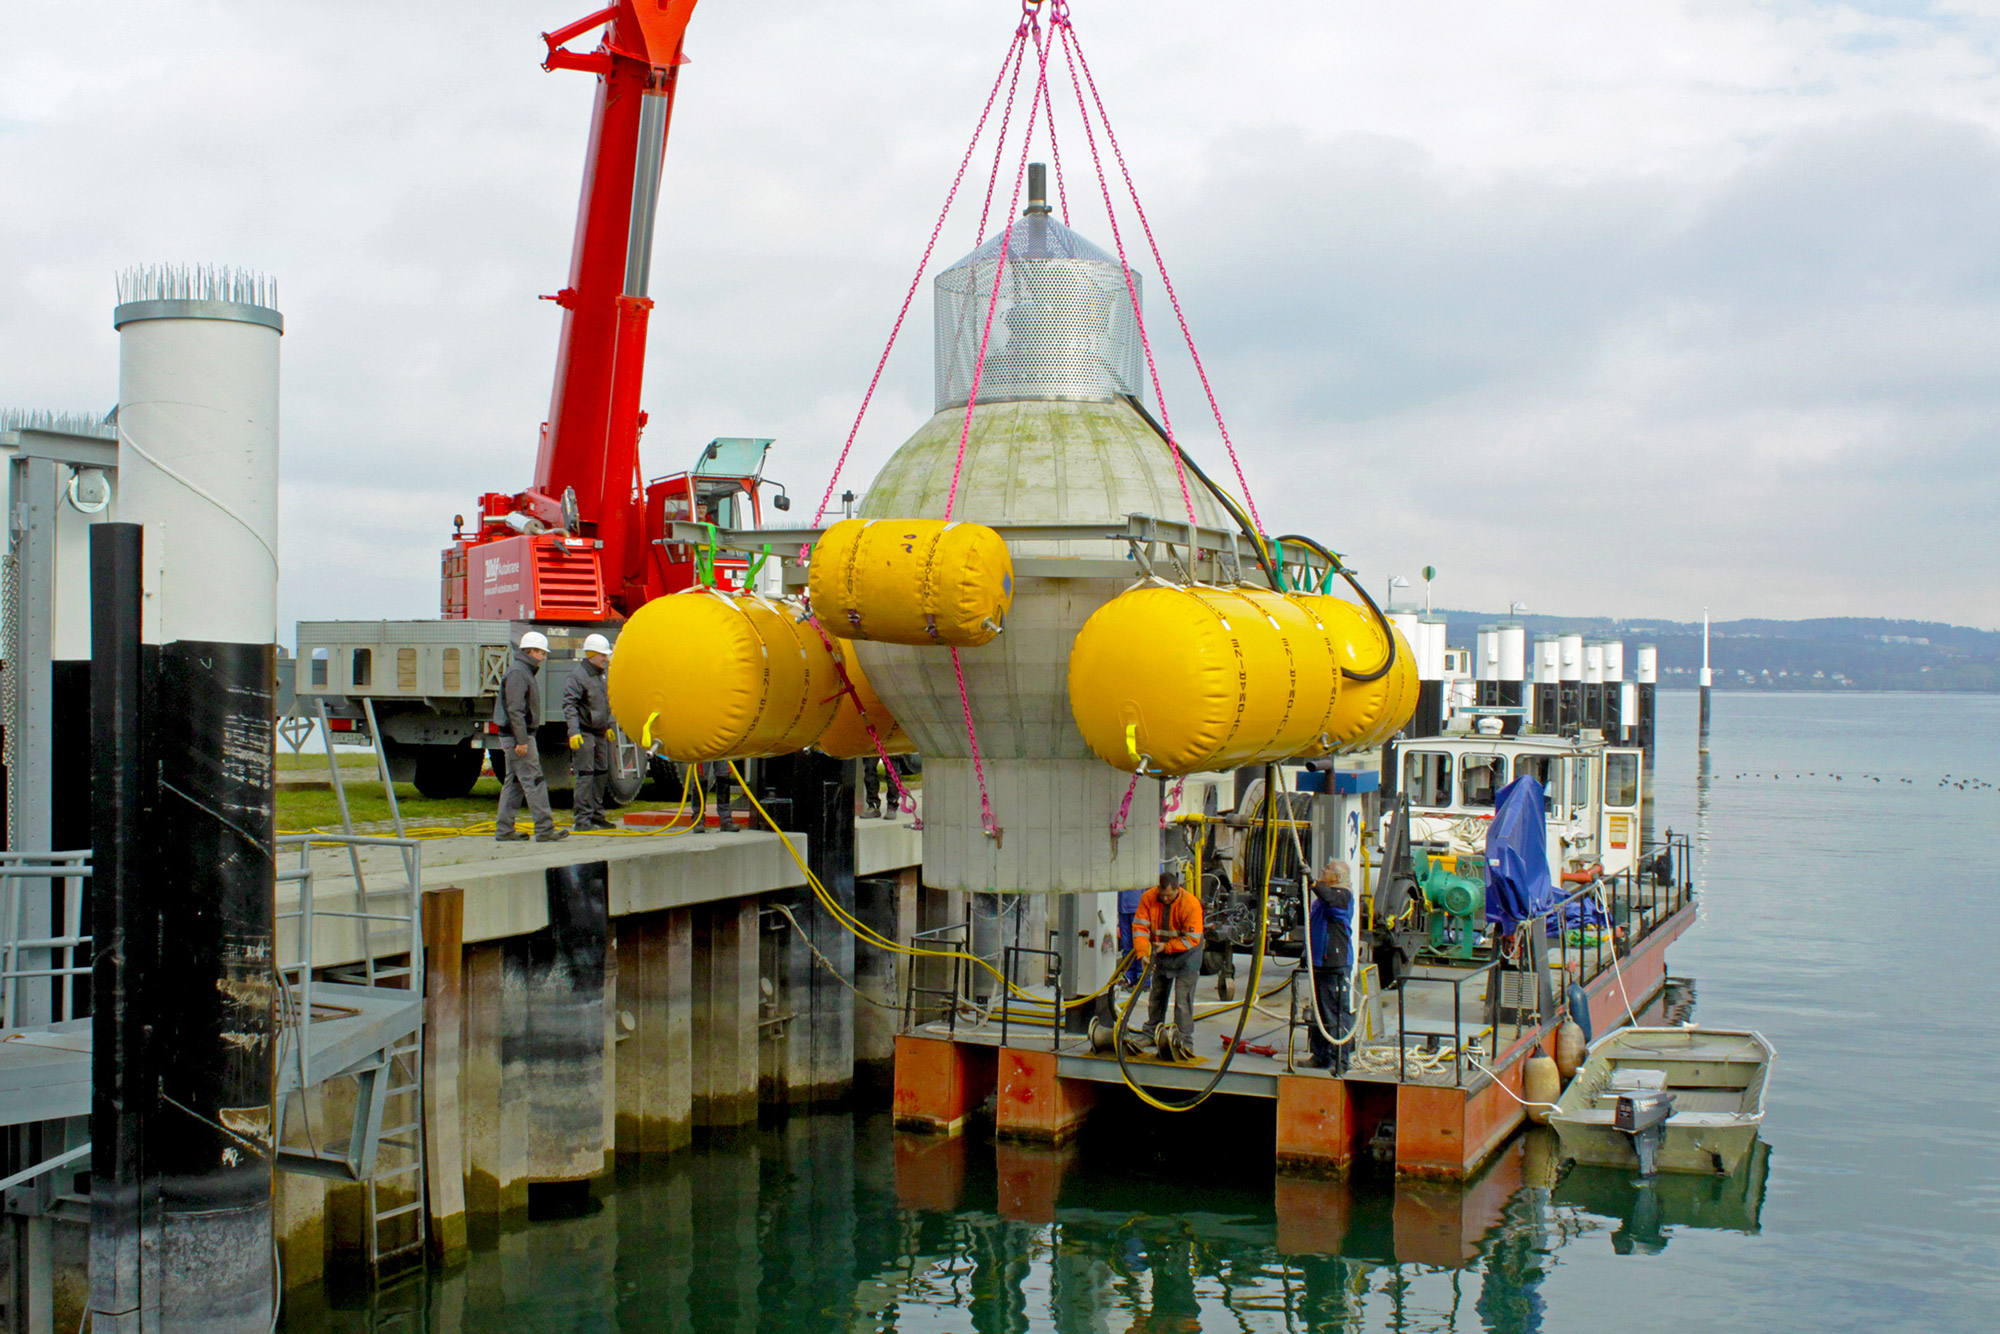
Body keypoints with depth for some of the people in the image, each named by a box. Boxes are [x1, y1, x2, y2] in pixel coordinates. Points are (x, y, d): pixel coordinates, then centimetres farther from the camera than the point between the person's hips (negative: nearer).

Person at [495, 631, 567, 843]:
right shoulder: (517, 673, -14)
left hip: (519, 736, 11)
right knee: (534, 782, -10)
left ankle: (504, 829, 13)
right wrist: (522, 740, -24)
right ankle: (544, 829, -10)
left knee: (514, 782, 11)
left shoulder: (525, 672, 19)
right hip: (518, 735, -11)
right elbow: (515, 710, -21)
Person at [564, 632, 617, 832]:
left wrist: (607, 726, 27)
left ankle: (597, 815, 19)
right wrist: (574, 732, -26)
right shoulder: (578, 676, -13)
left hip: (599, 733, 9)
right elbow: (569, 704, -18)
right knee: (585, 775, -9)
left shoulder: (601, 675, 14)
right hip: (584, 733, -9)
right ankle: (582, 820, -7)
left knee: (601, 773, 11)